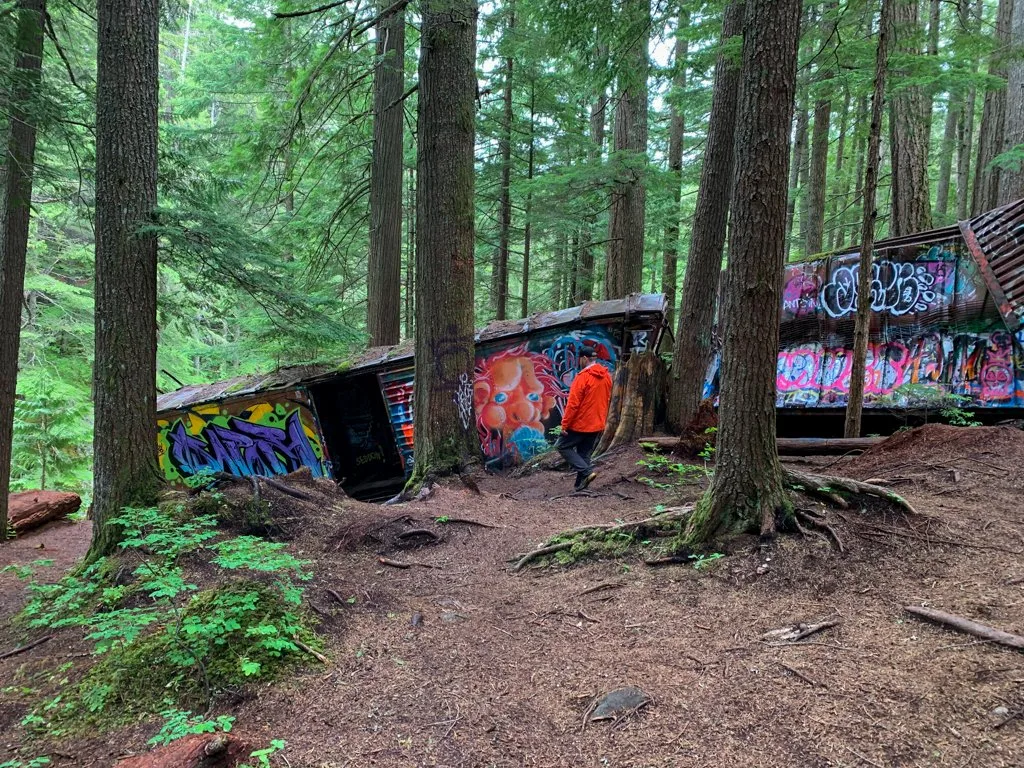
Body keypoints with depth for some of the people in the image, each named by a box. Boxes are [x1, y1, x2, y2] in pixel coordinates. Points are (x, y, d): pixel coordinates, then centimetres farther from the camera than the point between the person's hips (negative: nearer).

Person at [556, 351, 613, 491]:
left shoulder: (583, 376, -17)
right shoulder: (607, 376, 7)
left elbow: (573, 403, -19)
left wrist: (565, 424, -13)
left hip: (580, 424, -7)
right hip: (598, 425, 7)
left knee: (562, 446, 6)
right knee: (584, 454, 15)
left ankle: (586, 471, -7)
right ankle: (581, 484, 12)